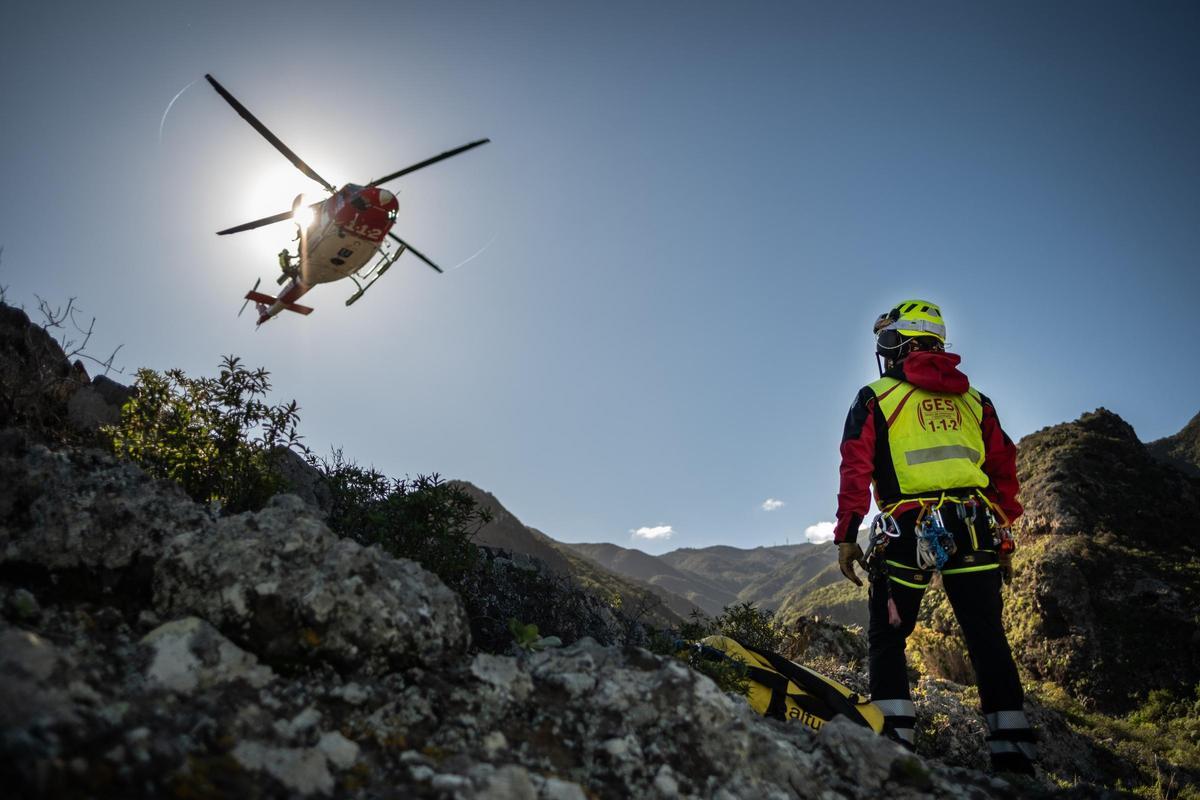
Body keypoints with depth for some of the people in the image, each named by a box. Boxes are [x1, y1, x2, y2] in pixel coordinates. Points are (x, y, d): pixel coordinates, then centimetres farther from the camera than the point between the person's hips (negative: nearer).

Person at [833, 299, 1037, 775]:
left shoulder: (876, 397, 4)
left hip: (907, 532, -4)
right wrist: (1004, 538, 22)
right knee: (987, 639, 10)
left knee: (887, 640, 6)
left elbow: (856, 470, -4)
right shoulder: (973, 399, 17)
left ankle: (894, 742, -1)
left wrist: (846, 536, -3)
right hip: (976, 534, 4)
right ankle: (1014, 756, 11)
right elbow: (1004, 470, 17)